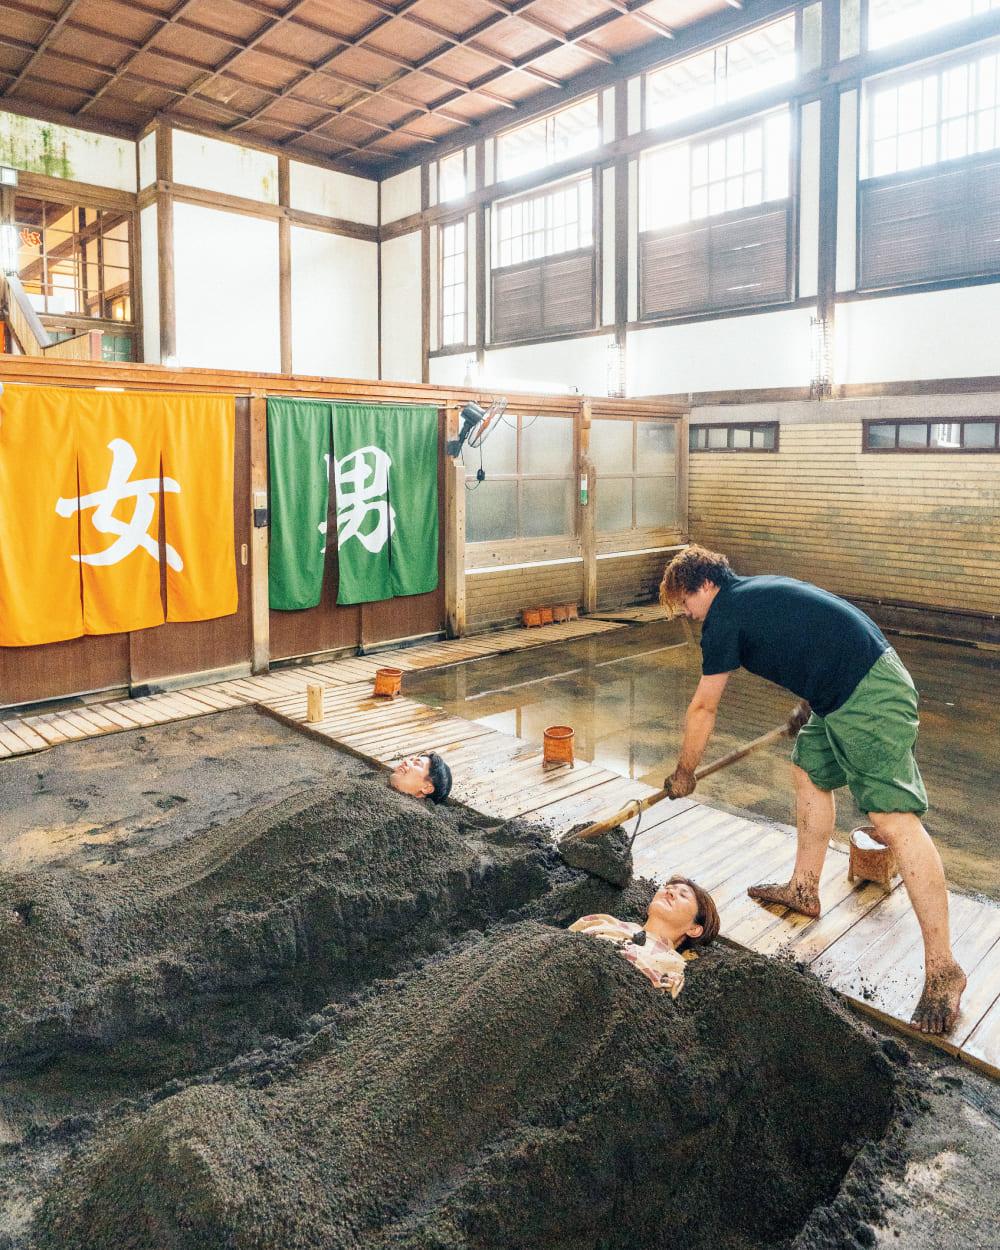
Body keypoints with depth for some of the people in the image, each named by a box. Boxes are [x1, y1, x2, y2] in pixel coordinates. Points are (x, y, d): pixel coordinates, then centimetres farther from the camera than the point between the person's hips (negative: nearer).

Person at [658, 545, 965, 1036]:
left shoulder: (724, 616, -8)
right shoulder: (760, 590, 19)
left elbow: (703, 708, -1)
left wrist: (684, 773, 11)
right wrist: (812, 701, 43)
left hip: (869, 698, -11)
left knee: (893, 820, -13)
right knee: (809, 773, 22)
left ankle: (942, 968, -9)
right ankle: (804, 889, 34)